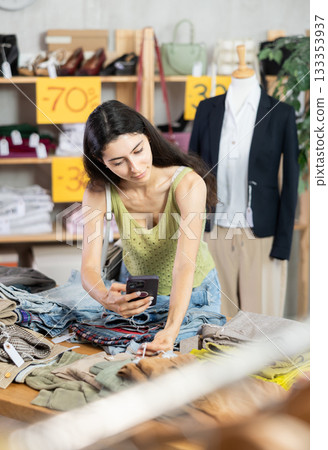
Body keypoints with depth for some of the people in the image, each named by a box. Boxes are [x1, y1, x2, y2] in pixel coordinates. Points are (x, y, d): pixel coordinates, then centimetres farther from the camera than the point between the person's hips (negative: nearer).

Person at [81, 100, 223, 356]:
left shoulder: (188, 183, -31)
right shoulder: (99, 192, -21)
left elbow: (184, 264, -39)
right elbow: (89, 266, -26)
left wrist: (172, 329, -55)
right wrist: (107, 299, -50)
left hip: (194, 294, -2)